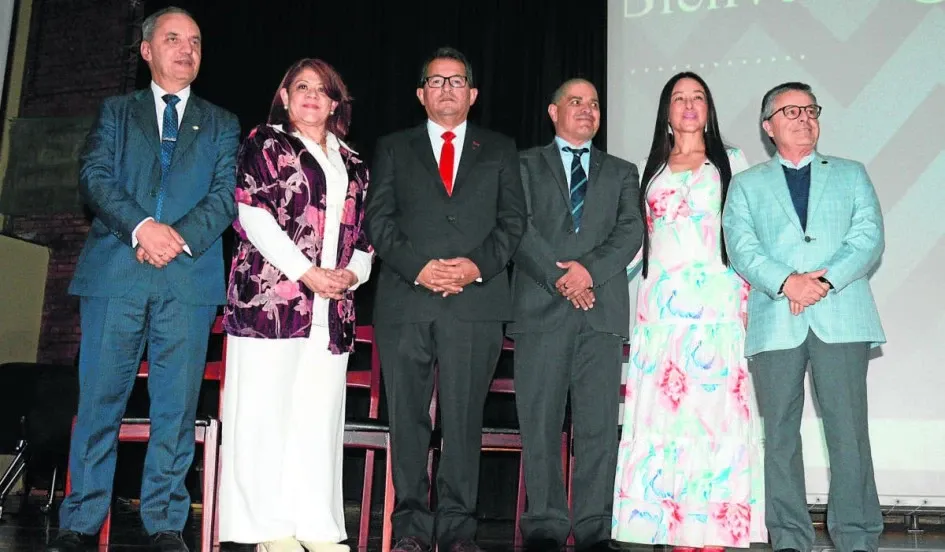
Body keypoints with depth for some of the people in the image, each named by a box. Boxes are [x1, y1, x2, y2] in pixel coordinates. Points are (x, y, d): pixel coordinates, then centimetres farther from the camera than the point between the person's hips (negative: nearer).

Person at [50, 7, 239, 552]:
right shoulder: (116, 112, 17)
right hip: (115, 271, 0)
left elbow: (226, 194, 4)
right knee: (100, 399, 1)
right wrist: (141, 227, -14)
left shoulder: (221, 124, 18)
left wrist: (181, 235, -13)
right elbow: (95, 176, 2)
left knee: (177, 405, 0)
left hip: (190, 276, 0)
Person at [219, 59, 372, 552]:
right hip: (270, 295, -4)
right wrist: (305, 272, -12)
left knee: (319, 413, 4)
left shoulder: (352, 164, 21)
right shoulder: (264, 144, 7)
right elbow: (252, 212, -5)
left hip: (331, 306, 5)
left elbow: (363, 230, 20)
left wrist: (353, 272, -2)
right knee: (265, 407, -3)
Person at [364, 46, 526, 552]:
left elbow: (513, 219, 8)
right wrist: (416, 267, -9)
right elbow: (379, 220, 6)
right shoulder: (393, 149, 16)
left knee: (464, 417, 0)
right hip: (405, 300, 1)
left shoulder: (500, 150, 17)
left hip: (476, 299, 0)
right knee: (407, 416, 3)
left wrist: (479, 264, -8)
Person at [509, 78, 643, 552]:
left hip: (603, 310, 2)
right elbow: (522, 227, 1)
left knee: (599, 424, -1)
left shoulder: (622, 172, 20)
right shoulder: (526, 165, 14)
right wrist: (559, 278, -11)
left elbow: (630, 232, 6)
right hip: (541, 307, -1)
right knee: (540, 421, -1)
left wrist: (590, 269, -11)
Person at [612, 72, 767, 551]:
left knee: (715, 409, -7)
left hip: (717, 306, -2)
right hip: (660, 308, 2)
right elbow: (637, 239, 17)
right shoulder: (651, 169, 18)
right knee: (663, 411, -3)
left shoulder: (730, 162, 12)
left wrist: (748, 299, -3)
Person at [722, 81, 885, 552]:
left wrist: (826, 278, -12)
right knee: (780, 434, 2)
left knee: (849, 431, -3)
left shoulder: (851, 174, 18)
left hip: (842, 319, 0)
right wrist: (786, 282, -16)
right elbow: (742, 247, 1)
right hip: (774, 322, 0)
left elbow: (869, 237, 4)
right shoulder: (746, 185, 16)